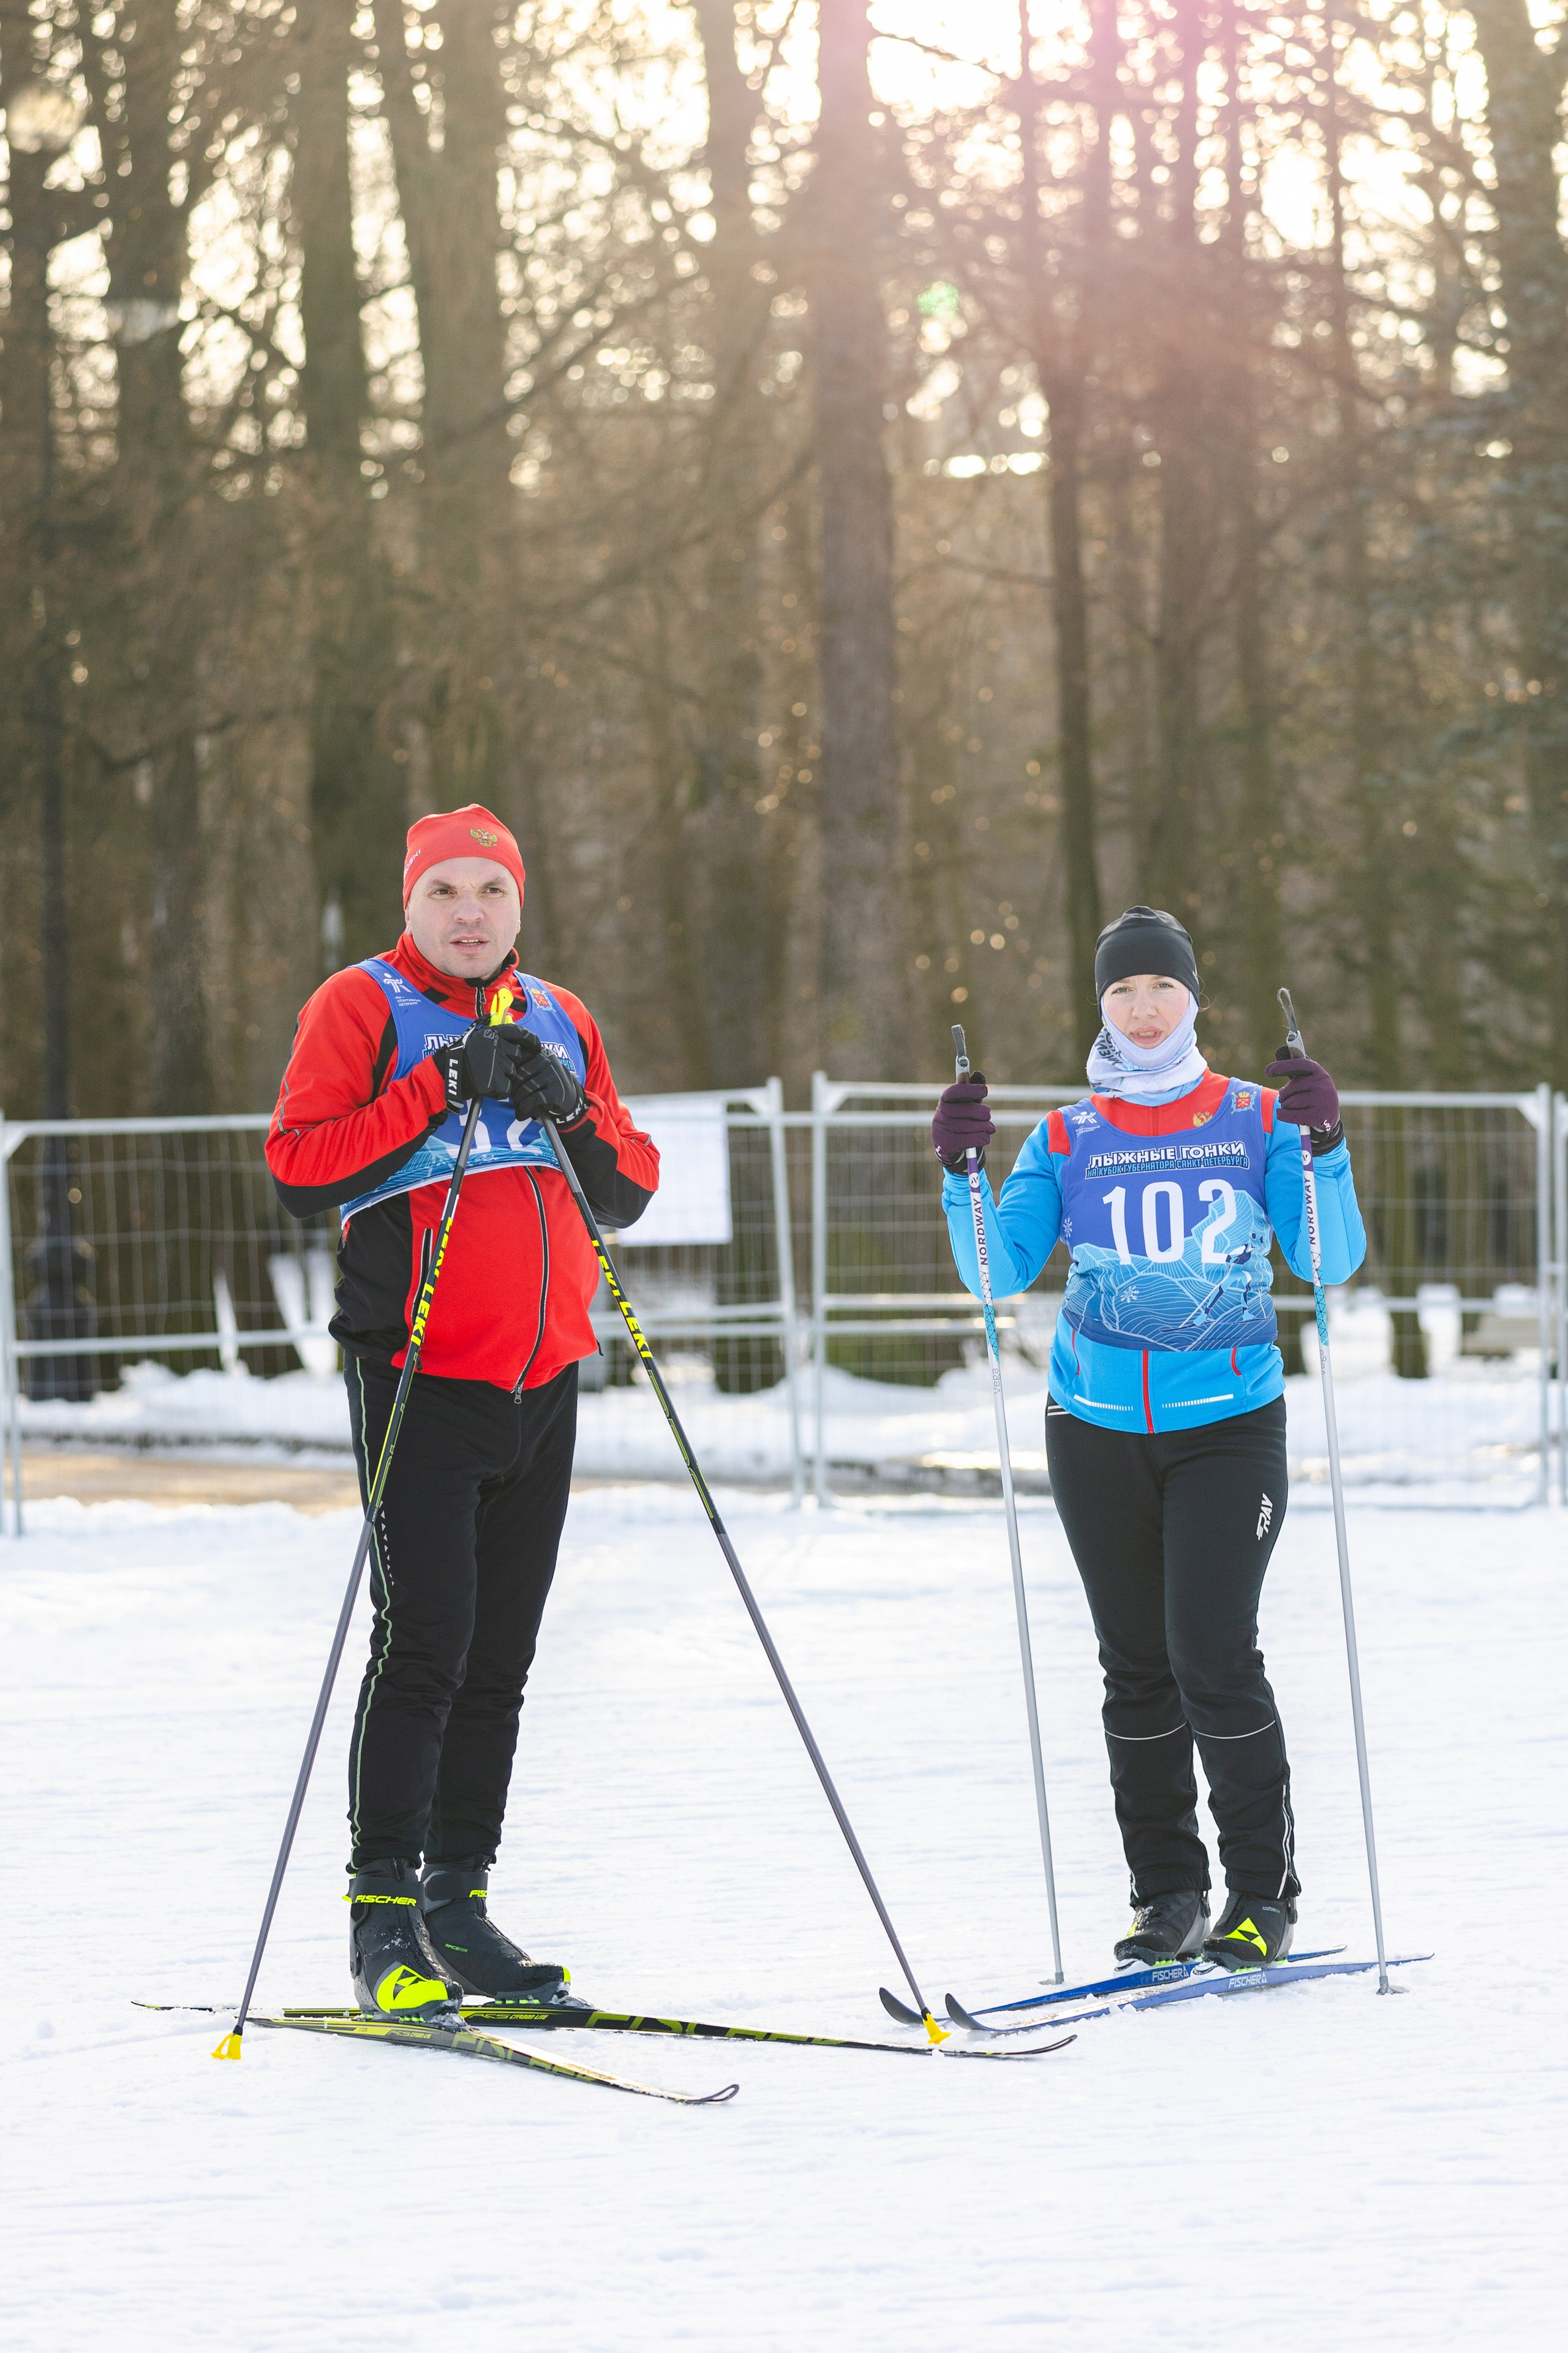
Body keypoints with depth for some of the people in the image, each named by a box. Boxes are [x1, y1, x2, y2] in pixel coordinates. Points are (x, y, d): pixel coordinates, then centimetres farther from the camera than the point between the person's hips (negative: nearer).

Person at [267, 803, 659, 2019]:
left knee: (501, 1658, 7)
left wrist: (568, 1109, -5)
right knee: (424, 1642, -13)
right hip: (422, 1376, -6)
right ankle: (384, 1910, -9)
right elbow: (301, 1167, -11)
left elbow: (629, 1194, 13)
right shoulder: (362, 1007, 0)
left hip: (543, 1380, 6)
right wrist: (440, 1089, -17)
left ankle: (461, 1902, 14)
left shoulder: (559, 1021, 15)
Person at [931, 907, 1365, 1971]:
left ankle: (1264, 1895, -1)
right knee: (1138, 1666, 5)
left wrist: (1324, 1148, -18)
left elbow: (1331, 1262, -4)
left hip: (1228, 1422, -2)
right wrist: (963, 1173, -14)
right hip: (1099, 1430, 2)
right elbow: (1003, 1270, 0)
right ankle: (1169, 1894, 14)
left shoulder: (1254, 1120, 3)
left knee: (1214, 1654, -12)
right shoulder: (1068, 1137, 7)